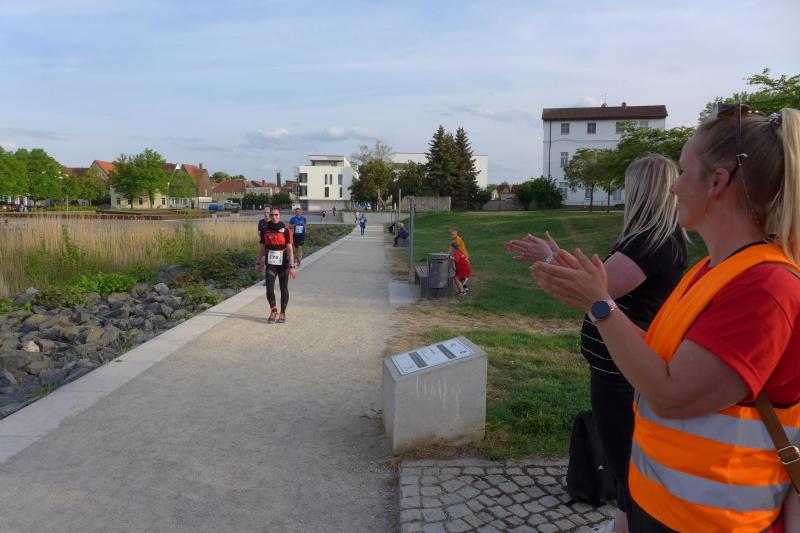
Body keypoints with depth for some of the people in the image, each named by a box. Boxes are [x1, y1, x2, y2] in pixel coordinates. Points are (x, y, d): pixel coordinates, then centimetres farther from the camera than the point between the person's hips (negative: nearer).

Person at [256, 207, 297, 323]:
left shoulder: (285, 230, -6)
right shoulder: (265, 230, 3)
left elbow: (290, 249, -8)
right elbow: (262, 247, 11)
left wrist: (291, 266, -13)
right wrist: (258, 263, 12)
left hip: (283, 264, -2)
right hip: (270, 264, 2)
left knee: (284, 289, 8)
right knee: (269, 289, -6)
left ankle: (282, 313, 22)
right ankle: (273, 311, 17)